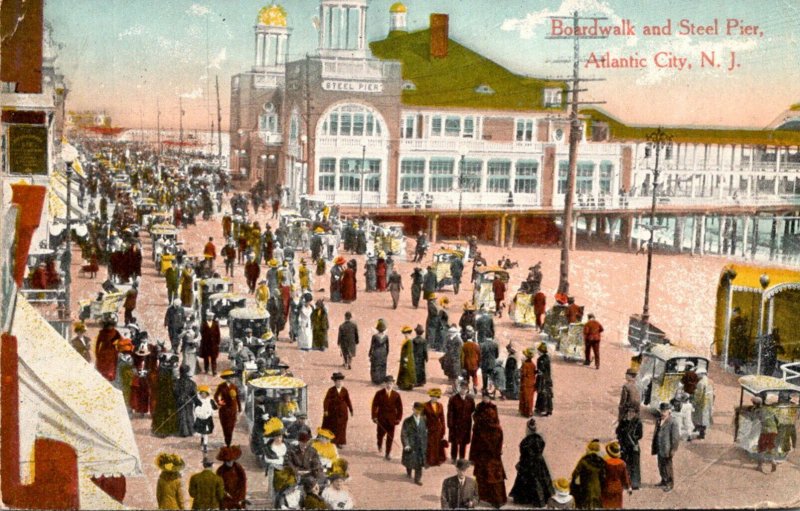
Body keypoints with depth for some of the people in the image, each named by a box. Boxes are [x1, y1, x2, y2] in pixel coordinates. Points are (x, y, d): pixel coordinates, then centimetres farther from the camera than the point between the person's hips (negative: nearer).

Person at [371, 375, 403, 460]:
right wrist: (374, 417, -10)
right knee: (381, 434, 10)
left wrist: (398, 418, -3)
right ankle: (380, 444, 43)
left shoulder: (396, 395, -2)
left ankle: (388, 453, 12)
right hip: (381, 418, -1)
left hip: (391, 419, 1)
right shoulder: (379, 394, -5)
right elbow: (374, 405, -4)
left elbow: (400, 408, 2)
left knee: (390, 437, 1)